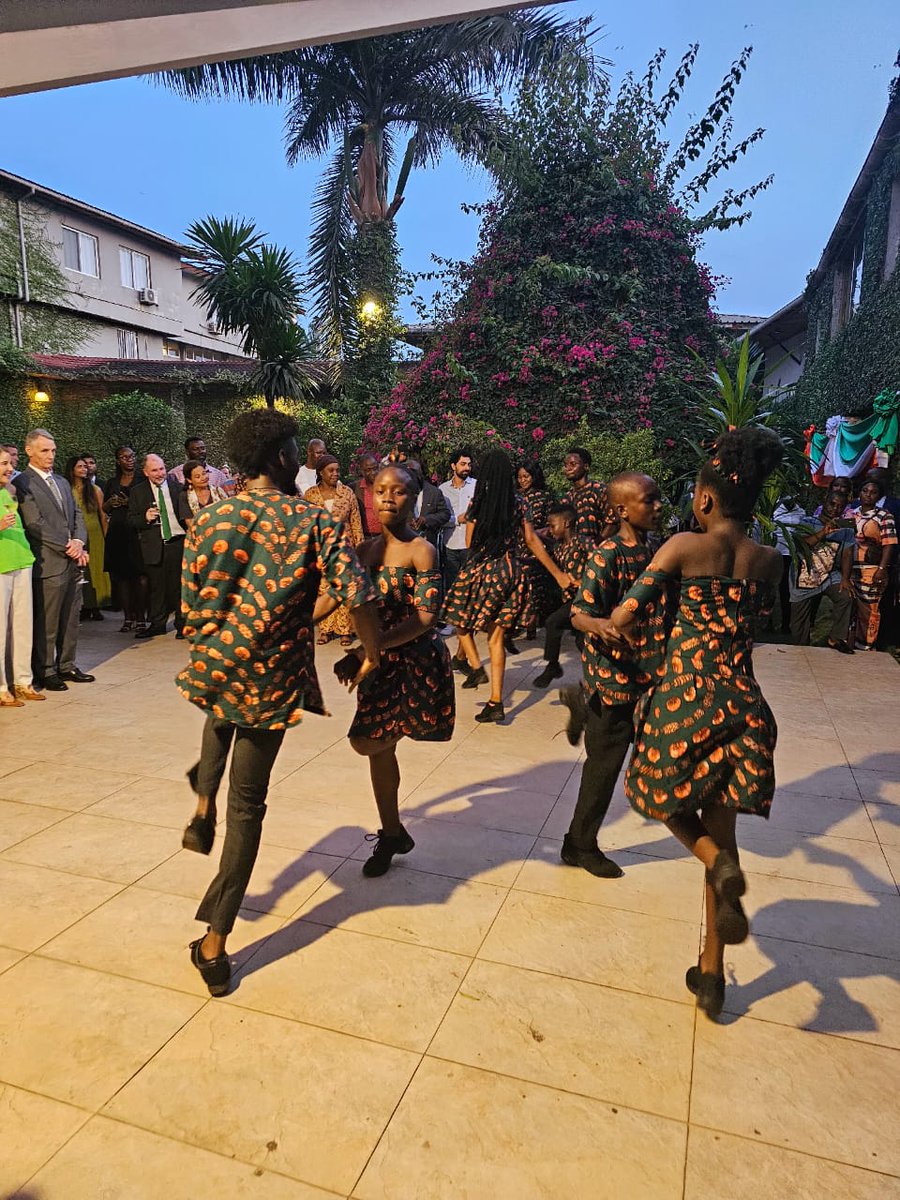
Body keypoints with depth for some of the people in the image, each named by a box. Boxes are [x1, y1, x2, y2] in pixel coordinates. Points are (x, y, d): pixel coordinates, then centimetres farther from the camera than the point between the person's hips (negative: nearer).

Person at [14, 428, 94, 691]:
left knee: (70, 619, 12)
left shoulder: (62, 482, 18)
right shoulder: (23, 484, -6)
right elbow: (36, 524, -14)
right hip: (49, 564, -7)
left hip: (72, 561, 7)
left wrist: (79, 541, -4)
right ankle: (45, 672, 11)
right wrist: (67, 548, -14)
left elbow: (76, 514, 15)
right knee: (46, 622, 1)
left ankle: (66, 666, 23)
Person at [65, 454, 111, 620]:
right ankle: (84, 608, 5)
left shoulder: (95, 490, 5)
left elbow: (102, 515, 6)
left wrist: (106, 538, 2)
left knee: (96, 569, 2)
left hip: (95, 535, 1)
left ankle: (95, 607, 7)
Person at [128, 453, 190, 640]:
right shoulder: (137, 491, 6)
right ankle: (157, 624, 18)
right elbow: (131, 520, 7)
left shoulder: (177, 486, 5)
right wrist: (145, 518, -12)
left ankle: (182, 624, 12)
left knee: (179, 584, 2)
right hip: (154, 545, 1)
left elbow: (187, 512, 10)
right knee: (156, 586, 7)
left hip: (178, 542, -1)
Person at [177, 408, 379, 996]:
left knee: (223, 714, 42)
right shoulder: (314, 520, -9)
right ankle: (215, 945, 16)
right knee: (248, 804, 10)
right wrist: (372, 656, -4)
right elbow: (357, 595, -20)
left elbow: (192, 604, 5)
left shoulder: (209, 518, 1)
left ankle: (204, 806, 29)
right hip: (271, 678, -3)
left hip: (211, 666, 4)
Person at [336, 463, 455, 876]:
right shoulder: (366, 551, 6)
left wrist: (365, 651, -26)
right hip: (379, 663, 7)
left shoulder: (421, 550, -14)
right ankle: (391, 835, 35)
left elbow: (425, 619, -21)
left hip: (416, 662, -7)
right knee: (379, 749, 15)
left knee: (367, 740, -14)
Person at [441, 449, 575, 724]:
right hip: (510, 572, 4)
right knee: (496, 637, 7)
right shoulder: (517, 504, 3)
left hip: (481, 570, -4)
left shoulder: (478, 504, -7)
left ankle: (476, 667, 0)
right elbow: (532, 541, 4)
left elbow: (470, 542, -1)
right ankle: (496, 702, 5)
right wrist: (558, 573, 9)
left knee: (461, 620, 21)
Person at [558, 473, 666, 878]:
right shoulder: (606, 556, -20)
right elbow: (579, 615, -22)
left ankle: (580, 702, 47)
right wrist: (601, 625, -42)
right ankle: (581, 845, 22)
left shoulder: (650, 551, 6)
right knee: (605, 759, 4)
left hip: (643, 670, 8)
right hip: (612, 671, -8)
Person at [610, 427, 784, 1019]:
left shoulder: (685, 546, -8)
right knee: (721, 827, 16)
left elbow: (626, 615, -10)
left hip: (684, 699, -4)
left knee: (665, 797, 22)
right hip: (744, 705, 5)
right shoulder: (769, 559, 6)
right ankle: (711, 974, 22)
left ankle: (721, 863, -10)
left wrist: (618, 626, 10)